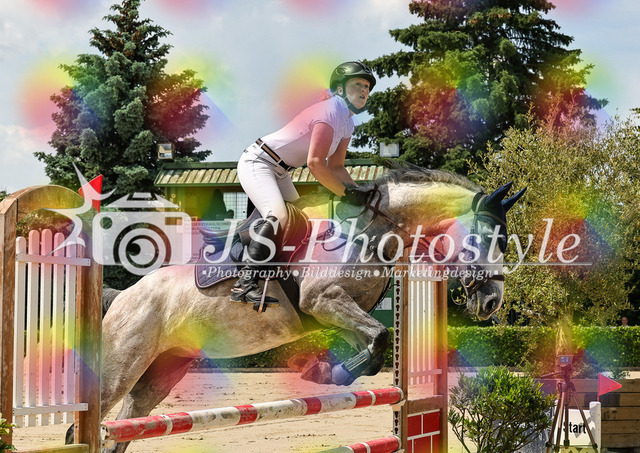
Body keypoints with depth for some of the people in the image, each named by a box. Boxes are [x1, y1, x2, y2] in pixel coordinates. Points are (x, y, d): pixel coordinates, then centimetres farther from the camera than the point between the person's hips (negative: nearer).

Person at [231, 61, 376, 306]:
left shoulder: (347, 123, 8)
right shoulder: (330, 112, -23)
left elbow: (335, 166, 12)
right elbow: (315, 164, -28)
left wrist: (359, 192, -3)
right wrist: (346, 193, -21)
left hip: (280, 172, 11)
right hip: (257, 162, -11)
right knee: (278, 217, -28)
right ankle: (245, 285, -30)